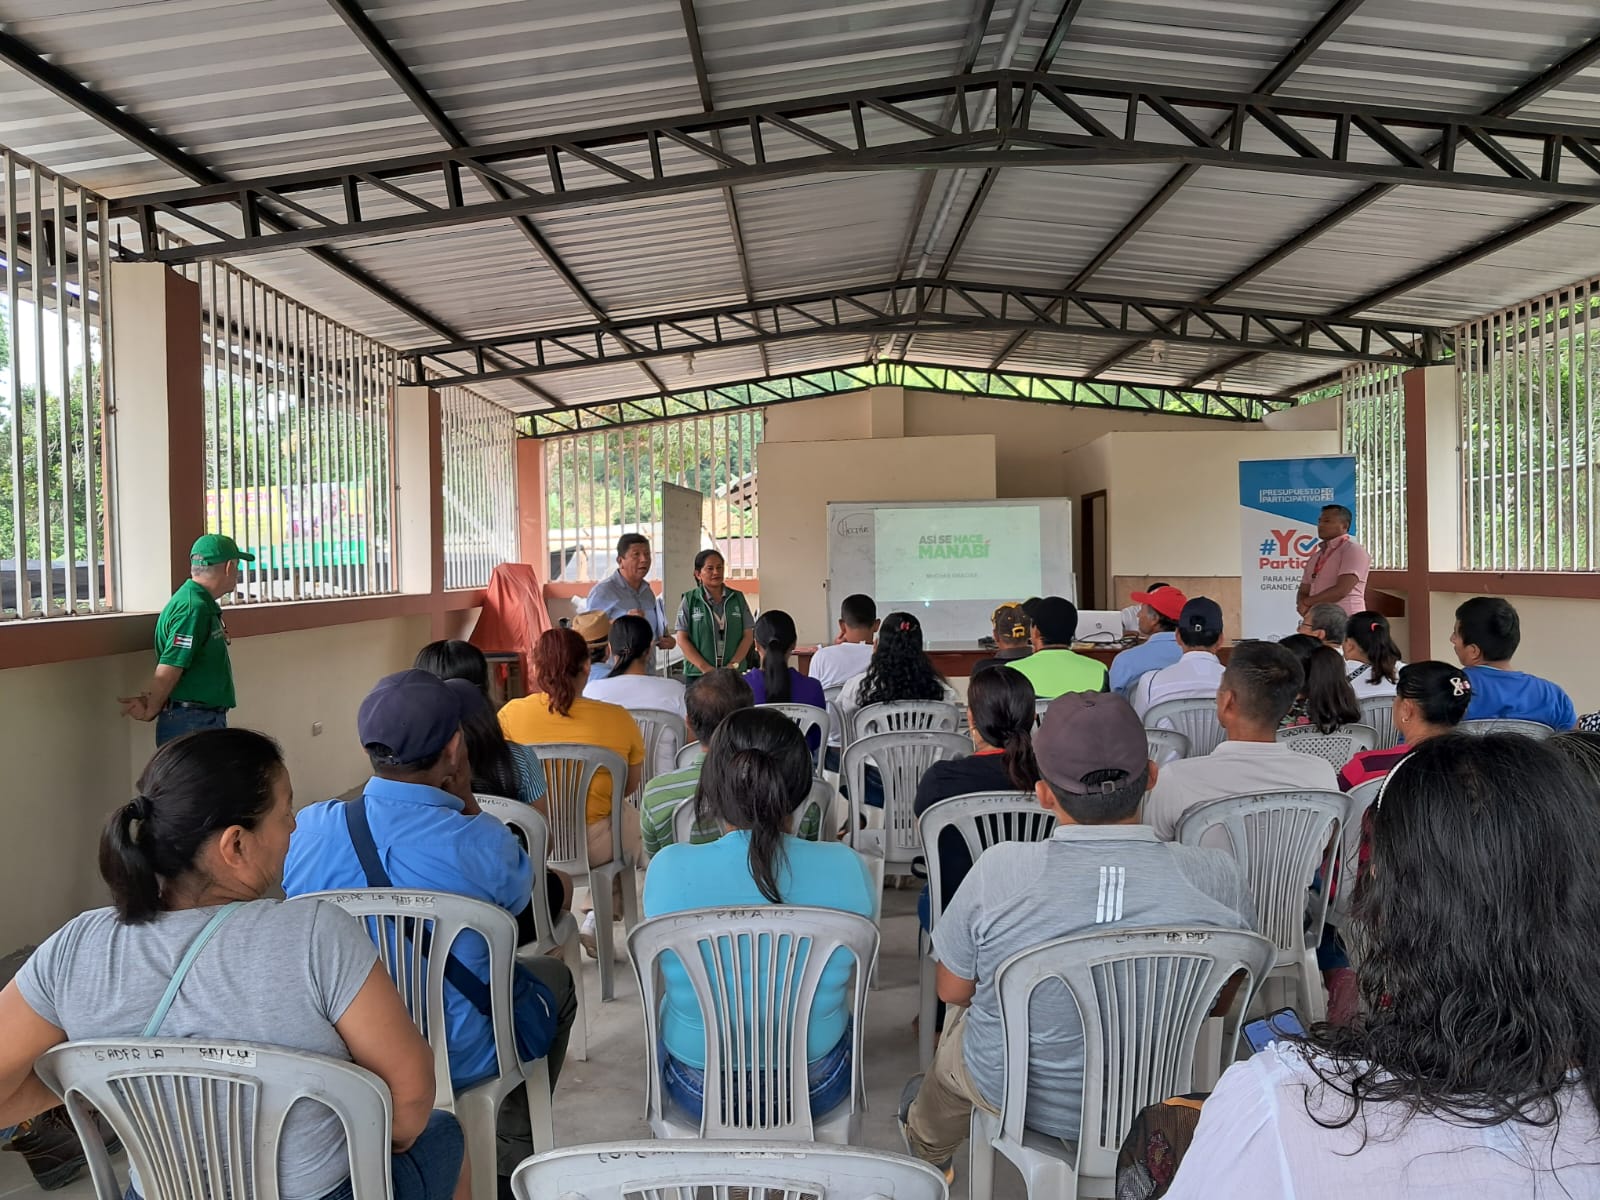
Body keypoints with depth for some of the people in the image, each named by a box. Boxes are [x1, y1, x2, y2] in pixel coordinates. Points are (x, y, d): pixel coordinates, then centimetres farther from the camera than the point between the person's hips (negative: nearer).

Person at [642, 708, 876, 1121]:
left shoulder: (667, 869, -23)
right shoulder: (845, 867, -22)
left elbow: (666, 975, -3)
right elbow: (858, 971, -3)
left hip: (699, 1093, 0)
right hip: (817, 1088, 1)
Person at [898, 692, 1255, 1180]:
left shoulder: (998, 870, -28)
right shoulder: (1221, 878, -23)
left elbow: (953, 989, -10)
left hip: (1019, 1097, -2)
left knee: (959, 1022, 31)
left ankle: (928, 1148, 63)